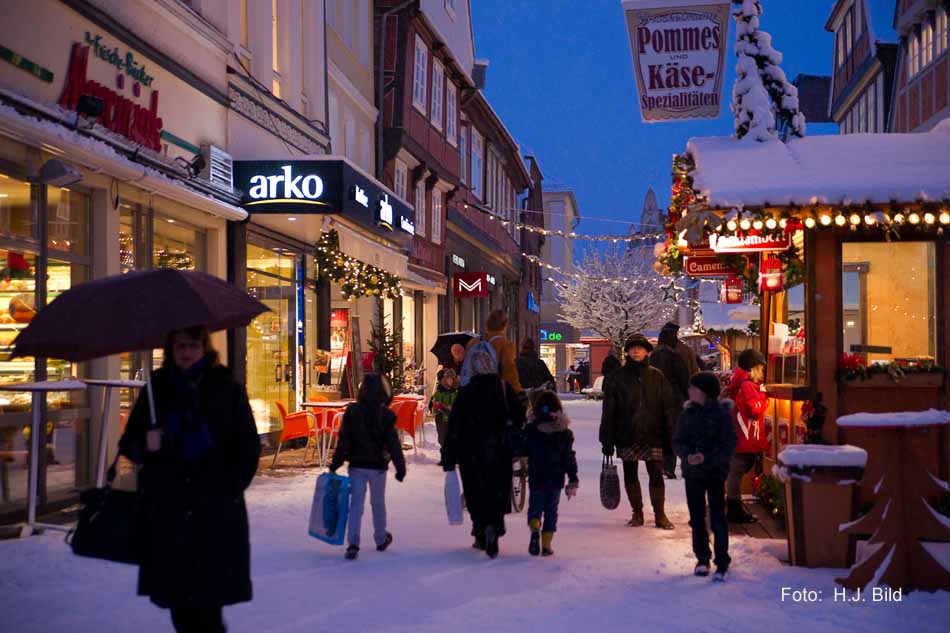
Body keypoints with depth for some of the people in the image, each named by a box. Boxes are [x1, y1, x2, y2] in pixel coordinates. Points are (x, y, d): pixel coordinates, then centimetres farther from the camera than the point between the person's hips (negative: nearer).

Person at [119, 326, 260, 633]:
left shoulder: (227, 388, 5)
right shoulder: (156, 389, 11)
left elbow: (248, 446, 7)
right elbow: (128, 443, 16)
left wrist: (231, 487, -4)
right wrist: (144, 444, -7)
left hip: (215, 511, -2)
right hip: (165, 510, 3)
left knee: (208, 601, -8)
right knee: (175, 595, 3)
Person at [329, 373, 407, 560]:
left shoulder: (352, 412, -5)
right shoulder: (385, 415, -10)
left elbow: (344, 441, -4)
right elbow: (393, 444, -8)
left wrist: (335, 463, 1)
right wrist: (400, 467, -2)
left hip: (357, 465, 1)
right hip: (378, 466, -1)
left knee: (356, 503, 0)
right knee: (378, 503, 17)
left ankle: (353, 543, -13)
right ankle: (381, 539, 32)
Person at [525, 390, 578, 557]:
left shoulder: (530, 431, -5)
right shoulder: (564, 433, -3)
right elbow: (569, 458, -1)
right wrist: (573, 480, 3)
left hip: (536, 479, -1)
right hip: (556, 480, 1)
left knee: (535, 507, 9)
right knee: (551, 510, 11)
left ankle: (535, 531, -21)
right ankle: (546, 545, 7)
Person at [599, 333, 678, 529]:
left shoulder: (657, 376, 3)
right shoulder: (619, 377, 1)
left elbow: (669, 407, 3)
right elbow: (608, 410, 0)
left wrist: (673, 435, -4)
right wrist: (607, 440, -3)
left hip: (652, 436, -1)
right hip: (626, 436, 1)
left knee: (656, 474, -1)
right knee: (630, 475, 9)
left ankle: (659, 514, 12)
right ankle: (637, 513, 23)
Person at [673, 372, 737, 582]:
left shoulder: (722, 414, -9)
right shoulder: (688, 414, 4)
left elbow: (729, 444, -10)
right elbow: (677, 441, 4)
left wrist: (707, 458, -21)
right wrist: (687, 455, -16)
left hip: (715, 472, -4)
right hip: (692, 472, 4)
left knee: (717, 519, -3)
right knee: (697, 518, 10)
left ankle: (722, 562, 5)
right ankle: (702, 558, 23)